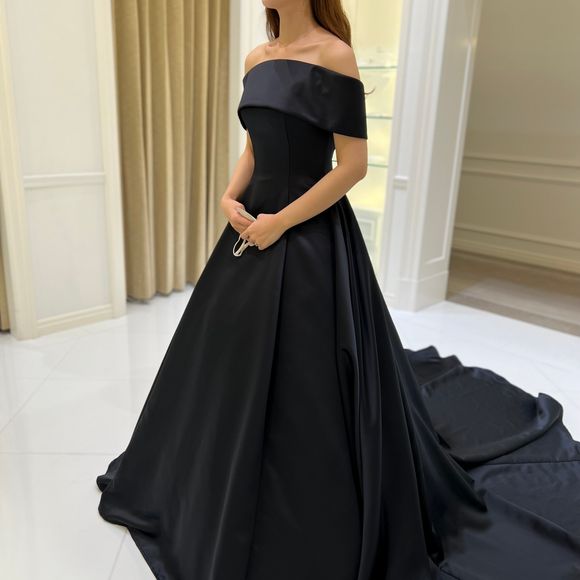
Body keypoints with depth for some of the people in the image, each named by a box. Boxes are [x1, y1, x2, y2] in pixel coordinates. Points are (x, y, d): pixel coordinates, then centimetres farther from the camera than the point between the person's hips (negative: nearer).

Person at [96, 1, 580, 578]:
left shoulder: (333, 55, -11)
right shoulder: (256, 59, 12)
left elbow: (353, 164, -15)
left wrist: (281, 223, -15)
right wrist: (230, 197, 0)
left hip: (309, 237, -7)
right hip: (254, 228, 8)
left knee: (306, 382, 2)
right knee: (238, 369, 19)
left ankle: (318, 533, 27)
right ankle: (225, 495, 45)